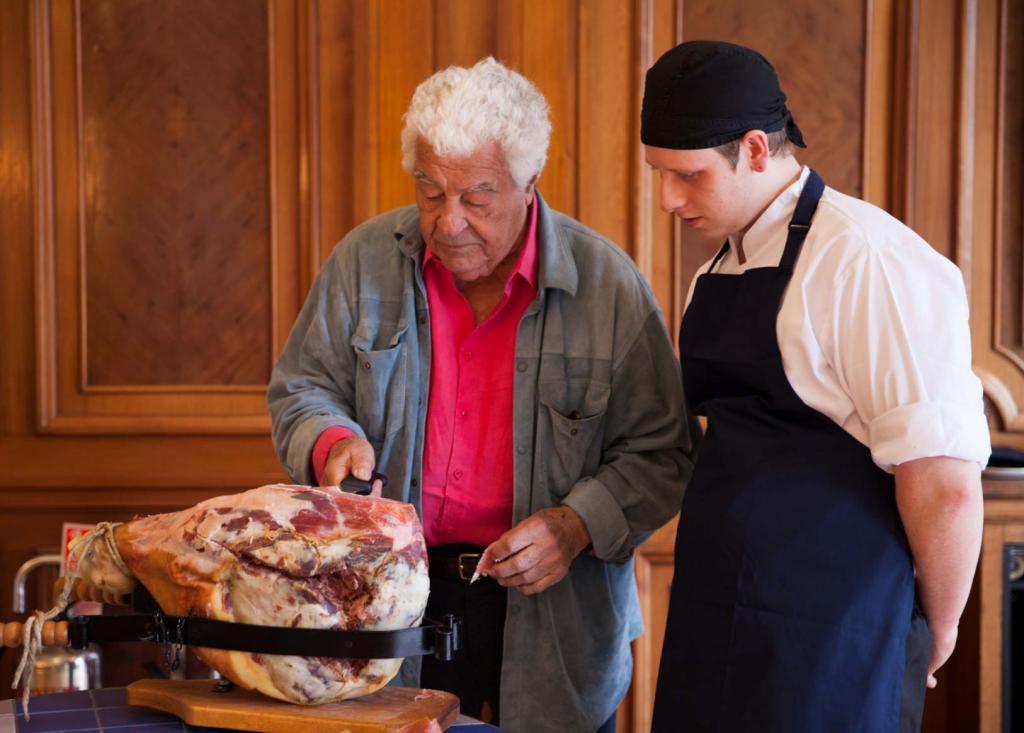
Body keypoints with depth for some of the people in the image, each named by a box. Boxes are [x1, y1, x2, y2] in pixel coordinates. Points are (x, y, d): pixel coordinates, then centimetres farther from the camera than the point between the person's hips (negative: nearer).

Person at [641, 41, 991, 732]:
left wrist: (937, 631, -5)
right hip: (714, 625, 8)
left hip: (826, 649, -7)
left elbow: (944, 486, -18)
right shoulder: (719, 272, 11)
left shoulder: (868, 263, -16)